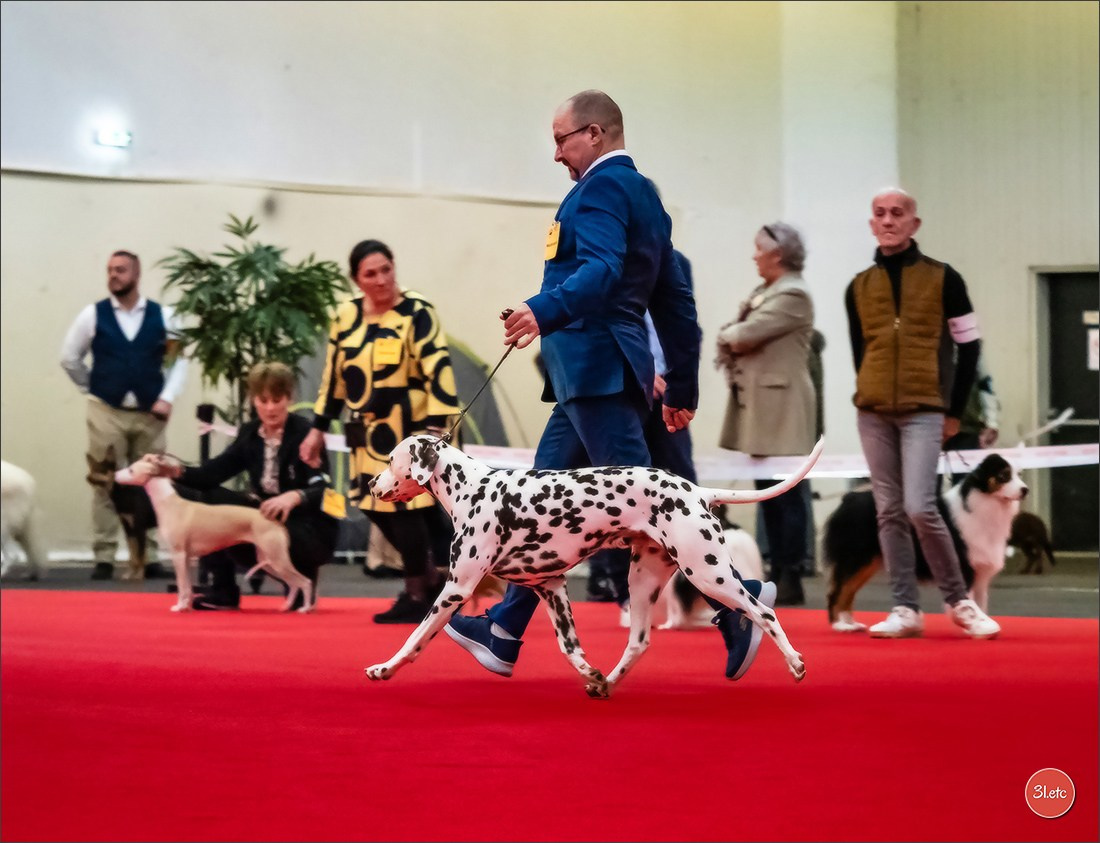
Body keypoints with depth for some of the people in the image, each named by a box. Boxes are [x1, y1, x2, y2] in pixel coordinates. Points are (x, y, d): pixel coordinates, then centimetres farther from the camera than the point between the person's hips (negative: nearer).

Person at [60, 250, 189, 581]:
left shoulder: (162, 315, 3)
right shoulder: (93, 315, 1)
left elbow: (178, 360, 4)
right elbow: (69, 358, 9)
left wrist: (167, 398, -6)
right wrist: (92, 388, 8)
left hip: (150, 414, 1)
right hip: (106, 413, -1)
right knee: (106, 486, -1)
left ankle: (148, 557, 11)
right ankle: (104, 558, 2)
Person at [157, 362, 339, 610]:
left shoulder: (304, 433, -15)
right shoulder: (250, 433, 3)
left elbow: (324, 492, -25)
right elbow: (212, 473, -4)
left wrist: (294, 496, -46)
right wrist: (178, 470, -24)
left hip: (312, 529, -7)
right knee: (209, 499, -12)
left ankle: (302, 575, -4)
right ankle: (222, 589, -6)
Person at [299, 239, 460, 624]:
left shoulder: (417, 313, -11)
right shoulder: (346, 316, 5)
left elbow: (438, 372, -17)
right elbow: (334, 375, 14)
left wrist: (436, 428, -25)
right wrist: (319, 428, 14)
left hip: (409, 430, -7)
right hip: (370, 432, 7)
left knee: (406, 507, -8)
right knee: (377, 508, 9)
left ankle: (416, 596, 4)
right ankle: (432, 579, 24)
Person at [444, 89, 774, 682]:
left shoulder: (601, 187, -8)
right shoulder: (644, 195, 21)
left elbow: (602, 269, -27)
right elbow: (676, 301, 23)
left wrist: (544, 311, -42)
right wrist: (682, 388, 25)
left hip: (595, 365, -10)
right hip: (596, 374, 10)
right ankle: (502, 634, 16)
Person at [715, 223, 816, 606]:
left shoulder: (793, 295, -12)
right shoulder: (763, 292, 19)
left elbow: (745, 334, -19)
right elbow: (731, 336, 16)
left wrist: (731, 336, 1)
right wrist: (733, 345, -5)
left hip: (781, 408, -9)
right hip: (757, 406, 9)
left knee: (786, 495, -6)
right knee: (768, 493, 10)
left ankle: (790, 580, -4)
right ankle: (777, 574, 14)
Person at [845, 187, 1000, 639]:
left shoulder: (942, 278, 1)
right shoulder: (859, 287, 9)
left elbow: (969, 346, 3)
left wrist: (955, 411, 2)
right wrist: (875, 398, 10)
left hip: (924, 412, -4)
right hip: (873, 414, 4)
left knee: (919, 507, -15)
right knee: (889, 512, 3)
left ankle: (959, 601, 1)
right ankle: (906, 609, 8)